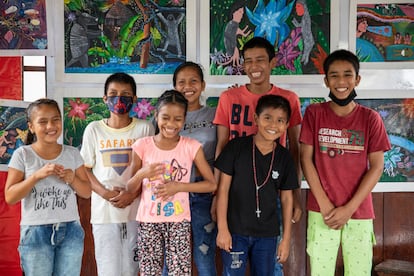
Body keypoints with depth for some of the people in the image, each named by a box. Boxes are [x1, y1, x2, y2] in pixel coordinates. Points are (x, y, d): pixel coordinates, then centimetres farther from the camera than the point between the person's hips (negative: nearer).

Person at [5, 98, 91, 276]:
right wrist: (37, 175, -19)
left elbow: (86, 192, 8)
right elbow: (10, 197, -7)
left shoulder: (72, 154, 4)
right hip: (35, 232, -2)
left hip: (70, 230, 2)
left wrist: (72, 179, -12)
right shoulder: (22, 155, -4)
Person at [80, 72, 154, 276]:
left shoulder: (144, 128, 3)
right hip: (103, 211, 0)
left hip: (136, 210, 0)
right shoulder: (94, 129, 4)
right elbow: (85, 169, 6)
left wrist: (132, 194, -11)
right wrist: (106, 193, -10)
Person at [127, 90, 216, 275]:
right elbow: (131, 189, 3)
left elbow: (211, 184, -3)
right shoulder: (142, 145, -4)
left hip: (179, 221, -1)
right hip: (148, 221, 1)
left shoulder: (191, 146, -5)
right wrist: (141, 174, -19)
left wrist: (178, 186, -15)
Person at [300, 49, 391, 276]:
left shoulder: (370, 118, 2)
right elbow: (306, 158, -2)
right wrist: (324, 204, -9)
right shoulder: (314, 113, 1)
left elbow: (376, 167, -1)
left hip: (359, 212, 1)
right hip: (322, 211, 0)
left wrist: (349, 208, -9)